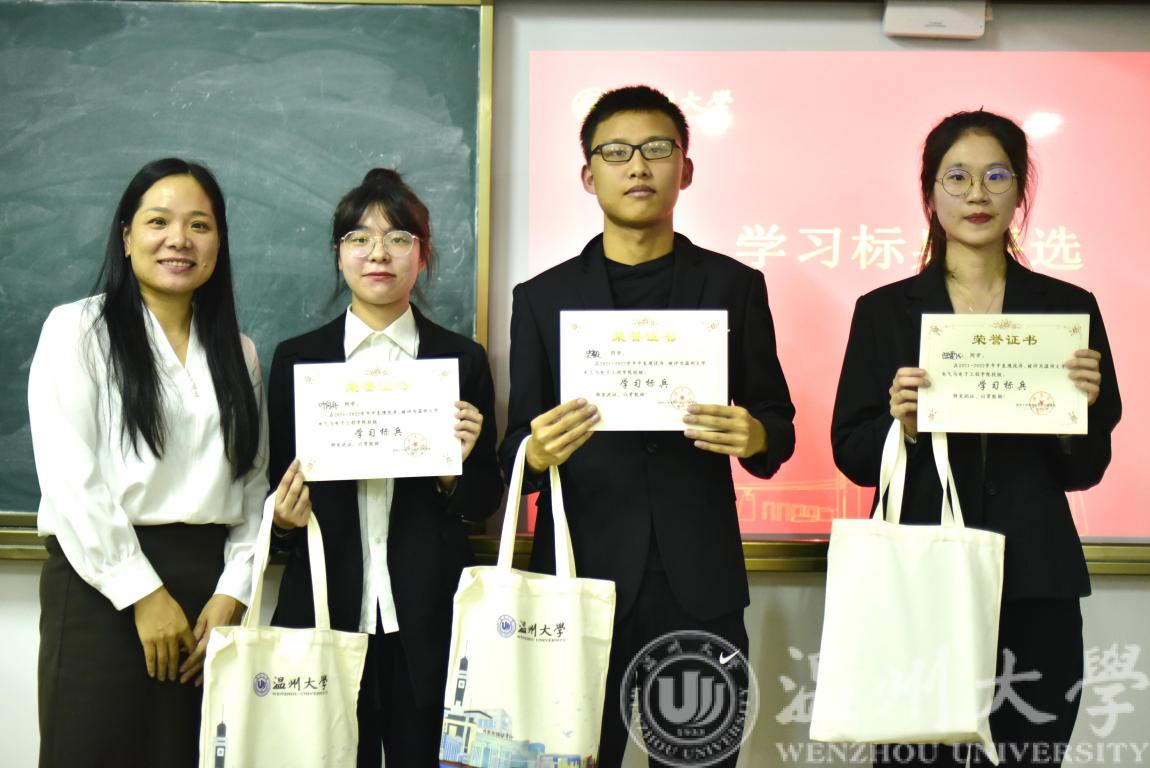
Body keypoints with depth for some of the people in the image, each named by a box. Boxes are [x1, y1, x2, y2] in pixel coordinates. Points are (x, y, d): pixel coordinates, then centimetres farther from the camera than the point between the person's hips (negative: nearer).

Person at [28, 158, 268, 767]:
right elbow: (70, 481, -9)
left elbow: (251, 483, 10)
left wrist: (232, 590, -2)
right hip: (103, 581, -4)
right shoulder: (78, 329, -1)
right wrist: (144, 594, -12)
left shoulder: (238, 351, 13)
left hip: (209, 587, 4)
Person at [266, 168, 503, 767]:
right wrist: (284, 518, -10)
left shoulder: (462, 360, 5)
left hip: (428, 620, 0)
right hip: (325, 611, 0)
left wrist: (457, 467, -12)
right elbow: (274, 490, 11)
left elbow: (484, 502, 8)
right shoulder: (296, 359, 7)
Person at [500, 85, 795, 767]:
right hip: (581, 581, 0)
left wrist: (754, 436, -14)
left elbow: (779, 425, 9)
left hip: (699, 586, 0)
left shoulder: (734, 285, 8)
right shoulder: (543, 297, 8)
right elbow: (516, 451, 7)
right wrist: (537, 454, -16)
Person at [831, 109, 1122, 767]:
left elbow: (1086, 471, 8)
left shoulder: (1069, 307, 6)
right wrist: (902, 425, -17)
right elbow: (852, 456, 2)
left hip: (1035, 583, 1)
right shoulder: (883, 310, 3)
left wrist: (1082, 408, -11)